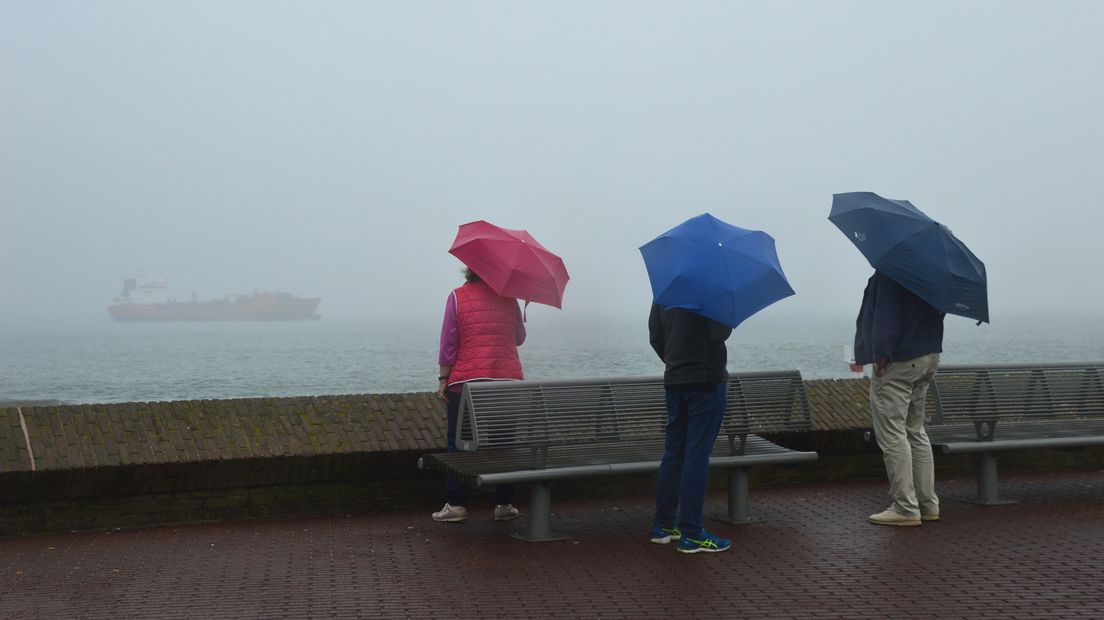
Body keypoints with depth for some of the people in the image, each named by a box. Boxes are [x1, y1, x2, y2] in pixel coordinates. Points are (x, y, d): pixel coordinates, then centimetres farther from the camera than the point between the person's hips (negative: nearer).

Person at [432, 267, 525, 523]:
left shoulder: (457, 297, -2)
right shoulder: (508, 298, 6)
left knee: (459, 443, 6)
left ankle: (457, 505, 5)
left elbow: (448, 343, -5)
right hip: (508, 380, 2)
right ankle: (504, 504, 11)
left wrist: (443, 379, -1)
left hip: (466, 382, -2)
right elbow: (519, 338, 15)